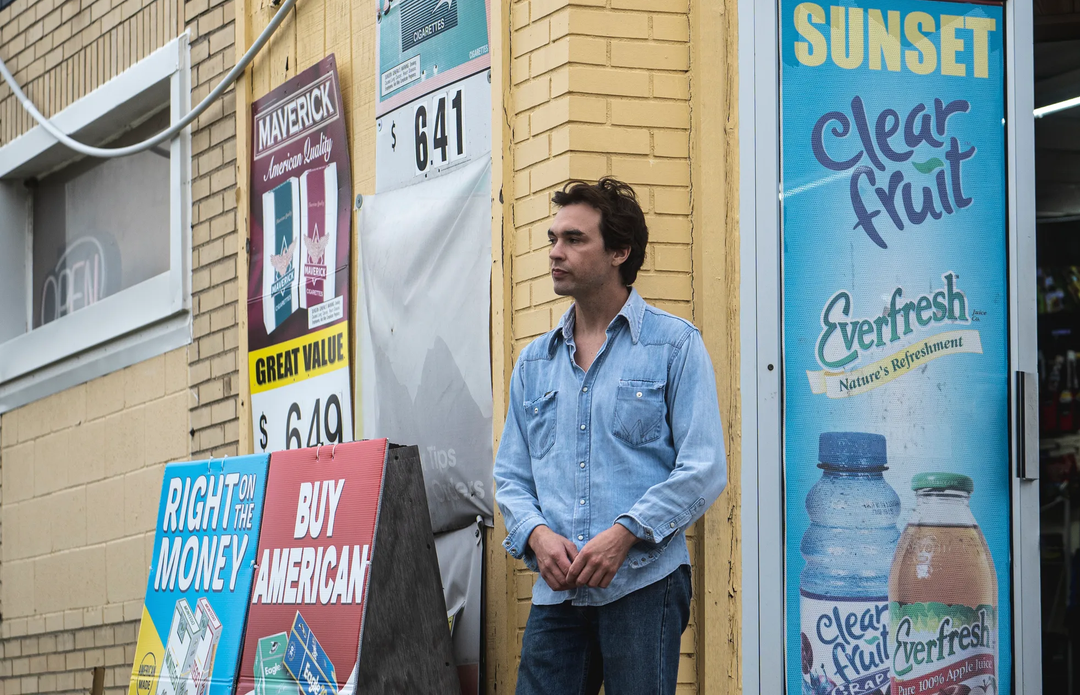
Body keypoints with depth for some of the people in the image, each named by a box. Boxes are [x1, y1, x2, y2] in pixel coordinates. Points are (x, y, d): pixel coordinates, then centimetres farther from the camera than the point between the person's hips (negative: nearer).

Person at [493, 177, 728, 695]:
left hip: (642, 581, -4)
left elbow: (704, 469, -5)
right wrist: (537, 533, -5)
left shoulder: (675, 344, 3)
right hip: (556, 590, 4)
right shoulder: (534, 362, 18)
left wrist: (623, 534, -15)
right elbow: (511, 476, 17)